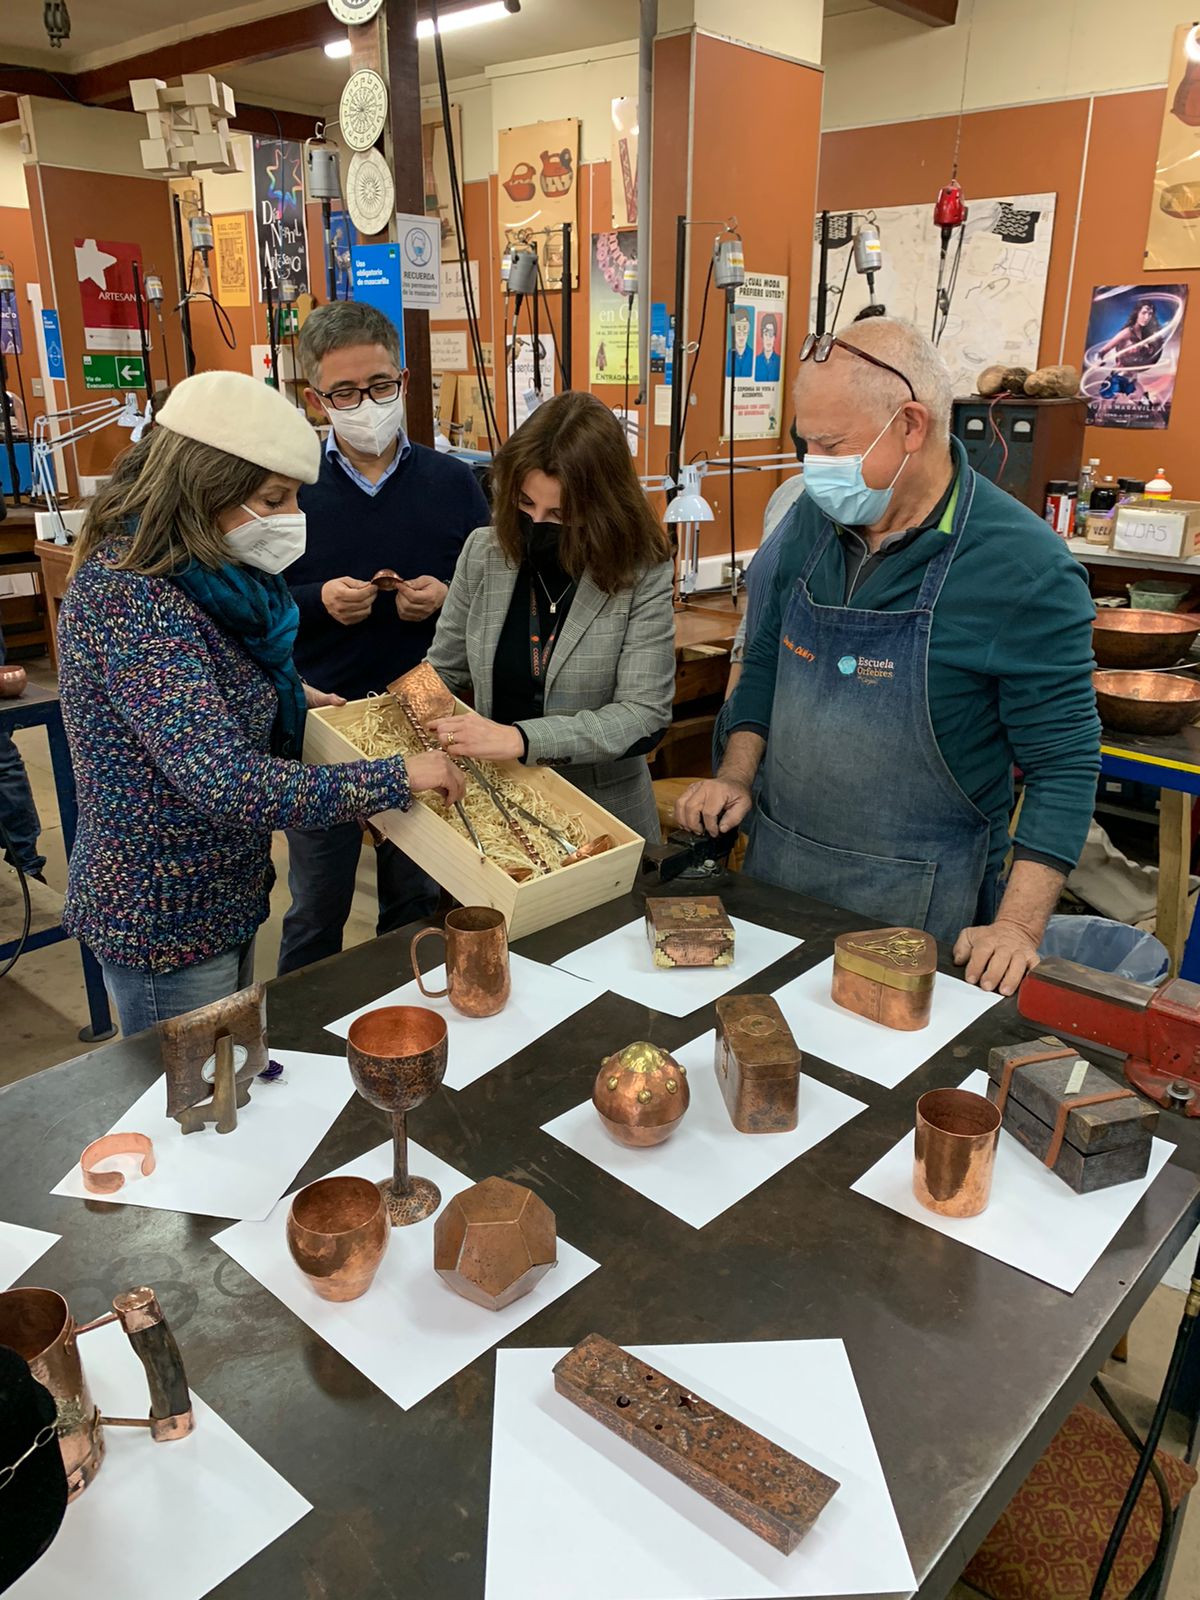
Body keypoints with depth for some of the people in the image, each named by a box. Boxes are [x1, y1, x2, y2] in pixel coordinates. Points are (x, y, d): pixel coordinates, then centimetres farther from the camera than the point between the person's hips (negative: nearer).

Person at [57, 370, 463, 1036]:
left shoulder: (193, 574, 1)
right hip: (165, 922, -9)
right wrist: (396, 777, -28)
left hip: (216, 897, 9)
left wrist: (285, 698, 6)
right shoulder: (132, 598, -28)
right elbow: (228, 786, -35)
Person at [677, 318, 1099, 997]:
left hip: (914, 900, -5)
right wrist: (736, 776, 0)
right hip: (774, 865, 6)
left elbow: (1064, 761, -15)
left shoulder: (1025, 567, -18)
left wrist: (1019, 926, -21)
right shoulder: (815, 518, -1)